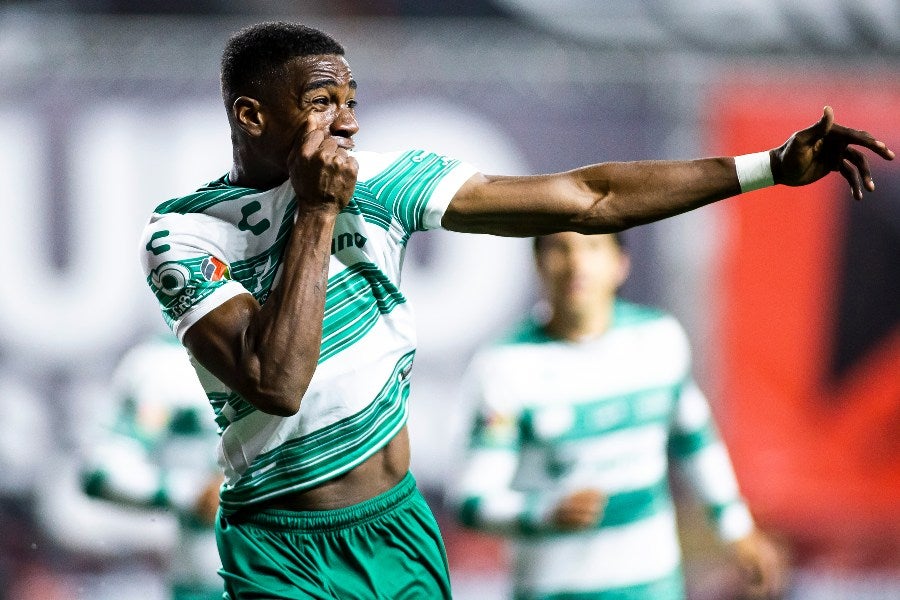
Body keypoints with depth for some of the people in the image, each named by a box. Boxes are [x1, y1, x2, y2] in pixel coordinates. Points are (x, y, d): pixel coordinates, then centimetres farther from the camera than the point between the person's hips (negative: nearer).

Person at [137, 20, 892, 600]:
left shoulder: (377, 182, -3)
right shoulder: (183, 235, -12)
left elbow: (590, 199, -4)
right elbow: (276, 384, -28)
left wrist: (774, 166, -8)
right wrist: (317, 213, -24)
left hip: (400, 526, 4)